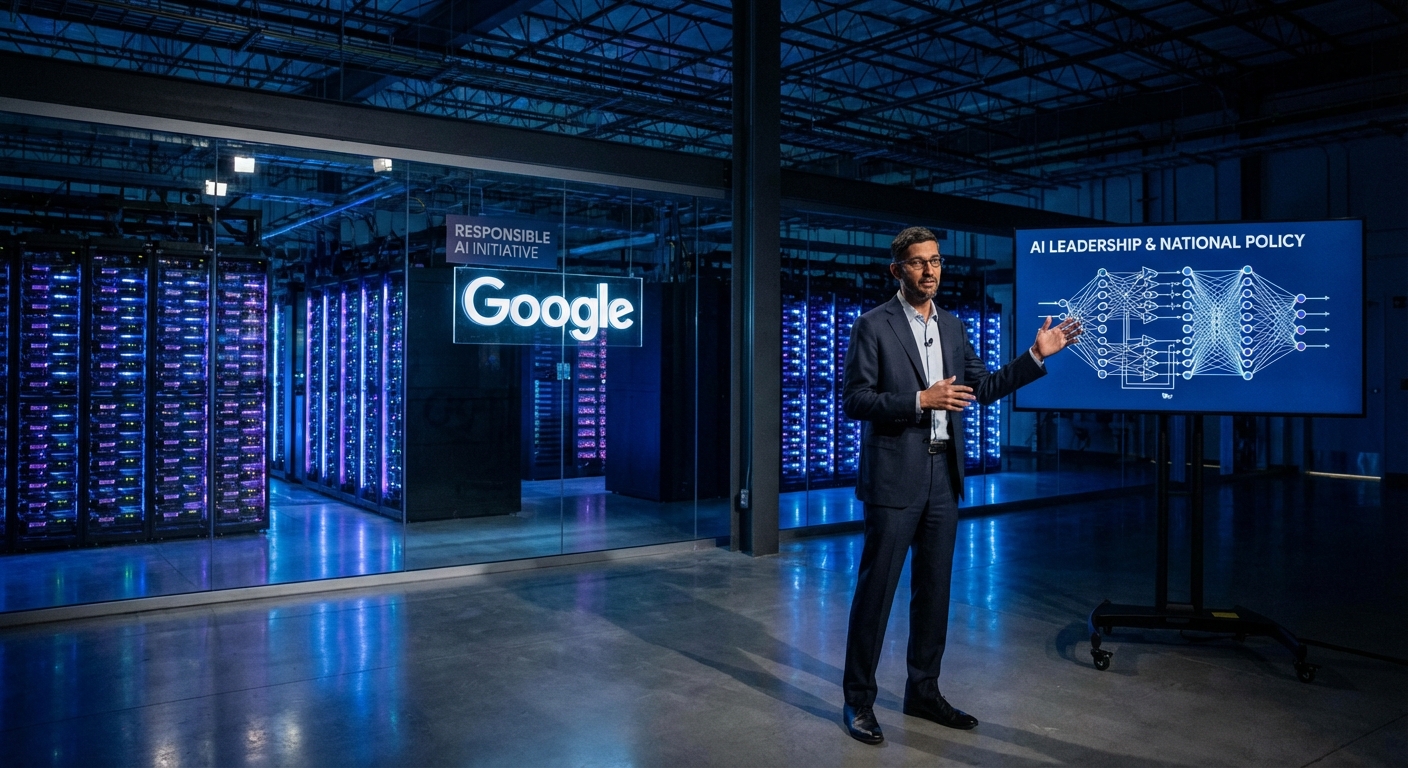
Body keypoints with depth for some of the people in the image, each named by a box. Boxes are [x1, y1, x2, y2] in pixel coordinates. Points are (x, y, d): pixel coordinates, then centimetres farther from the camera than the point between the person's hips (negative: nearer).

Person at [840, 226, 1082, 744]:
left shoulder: (952, 328, 13)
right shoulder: (873, 326, -6)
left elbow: (982, 389, 16)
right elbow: (855, 400, -12)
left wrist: (1037, 355, 8)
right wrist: (920, 400, -20)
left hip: (943, 476, 6)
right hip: (895, 478, -6)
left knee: (934, 589, 12)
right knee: (876, 588, 0)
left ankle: (923, 691, 26)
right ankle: (858, 700, 12)